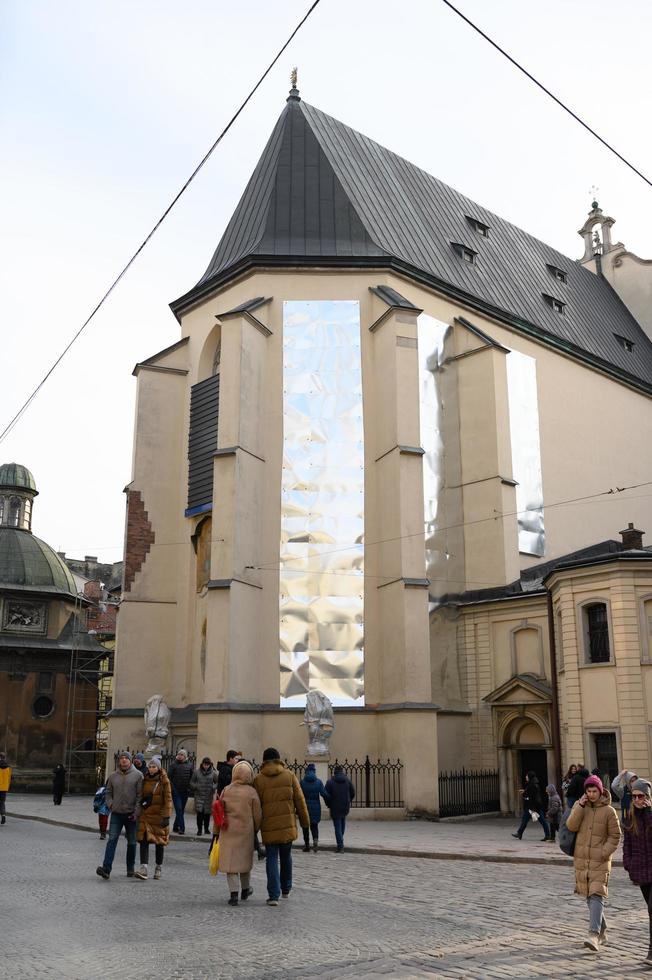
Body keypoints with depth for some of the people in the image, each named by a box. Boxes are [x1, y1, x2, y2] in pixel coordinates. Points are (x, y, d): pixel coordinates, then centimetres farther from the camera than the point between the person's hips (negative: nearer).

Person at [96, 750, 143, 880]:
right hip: (116, 814, 2)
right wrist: (110, 804, -1)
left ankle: (131, 868, 20)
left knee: (131, 842, 9)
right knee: (112, 840, -10)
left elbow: (140, 795, -6)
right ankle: (106, 868, -16)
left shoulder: (137, 775, -2)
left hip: (131, 814, -2)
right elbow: (108, 792, 17)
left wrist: (137, 812, -13)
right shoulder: (113, 776, 8)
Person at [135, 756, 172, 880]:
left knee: (159, 842, 7)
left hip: (158, 816, -3)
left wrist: (166, 816, -14)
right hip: (145, 815, 3)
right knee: (143, 840, -9)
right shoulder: (145, 780, 7)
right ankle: (143, 868, -12)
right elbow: (141, 796, 17)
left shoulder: (164, 781, -6)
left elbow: (168, 799, -8)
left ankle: (158, 868, 21)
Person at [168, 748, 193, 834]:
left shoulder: (189, 765, 5)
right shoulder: (174, 764, -2)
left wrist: (189, 786, 0)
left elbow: (192, 777, 10)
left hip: (185, 791, 3)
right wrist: (172, 788, -7)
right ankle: (182, 828, -9)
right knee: (179, 809, -10)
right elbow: (169, 776, -1)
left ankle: (175, 827, 20)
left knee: (181, 810, 9)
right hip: (176, 791, -3)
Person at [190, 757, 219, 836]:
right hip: (199, 795, -1)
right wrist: (195, 786, -10)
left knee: (207, 813, 7)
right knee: (199, 812, -9)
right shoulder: (197, 772, 0)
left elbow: (217, 783, 5)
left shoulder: (213, 773, -1)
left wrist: (213, 787, -13)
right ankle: (199, 829, 1)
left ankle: (206, 828, 25)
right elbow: (192, 782, 8)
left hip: (209, 796, 1)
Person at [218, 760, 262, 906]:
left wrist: (218, 829, 17)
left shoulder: (226, 791, -5)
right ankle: (245, 890, 33)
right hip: (246, 831, 0)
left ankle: (233, 893, -5)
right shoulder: (251, 792, -9)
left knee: (230, 860, 4)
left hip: (228, 832, 0)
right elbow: (257, 815, -4)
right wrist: (256, 830, 12)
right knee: (245, 859, 17)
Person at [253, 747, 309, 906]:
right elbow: (299, 800, 2)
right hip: (288, 825, 2)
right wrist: (305, 820, 11)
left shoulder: (258, 779, -2)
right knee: (286, 857, 19)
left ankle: (274, 895, -3)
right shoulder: (290, 776, 1)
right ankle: (286, 889, 31)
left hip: (268, 826, -1)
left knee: (271, 859, 4)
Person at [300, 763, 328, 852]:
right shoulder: (318, 782, -3)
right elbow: (324, 794, -7)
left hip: (305, 807, -1)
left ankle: (307, 845, 15)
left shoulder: (302, 782, -7)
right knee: (314, 825, 12)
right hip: (316, 807, 1)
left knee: (305, 826, 12)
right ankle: (315, 840, -12)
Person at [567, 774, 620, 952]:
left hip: (600, 861, -4)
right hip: (581, 859, 4)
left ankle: (594, 934, -23)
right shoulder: (579, 806, 4)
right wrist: (580, 806, -16)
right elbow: (571, 826, -8)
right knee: (589, 897, 12)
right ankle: (602, 932, 28)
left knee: (596, 896, -16)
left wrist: (605, 852, -13)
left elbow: (615, 835, 0)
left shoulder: (608, 811, -5)